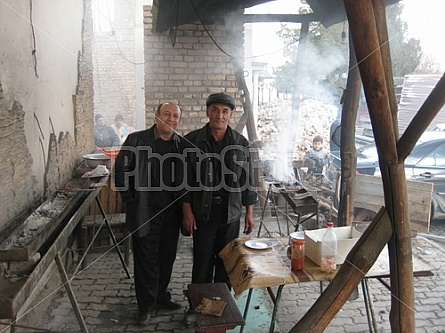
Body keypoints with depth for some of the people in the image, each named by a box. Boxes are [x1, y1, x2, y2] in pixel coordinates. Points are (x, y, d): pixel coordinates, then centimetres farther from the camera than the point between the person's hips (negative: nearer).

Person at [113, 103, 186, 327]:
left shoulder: (182, 145, 2)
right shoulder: (136, 140, -8)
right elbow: (120, 170, -4)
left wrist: (182, 204, 4)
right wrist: (130, 200, -5)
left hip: (172, 212, 4)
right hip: (145, 212, -3)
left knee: (167, 258, 15)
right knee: (146, 260, 7)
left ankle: (161, 297, 36)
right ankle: (146, 306, 25)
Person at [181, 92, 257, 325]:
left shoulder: (241, 143, 1)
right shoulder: (192, 141, -4)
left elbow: (247, 179, 6)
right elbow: (185, 179, -3)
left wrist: (249, 212, 5)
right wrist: (187, 210, -6)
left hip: (231, 214, 2)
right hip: (202, 213, -1)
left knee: (226, 261, 12)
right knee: (202, 261, 8)